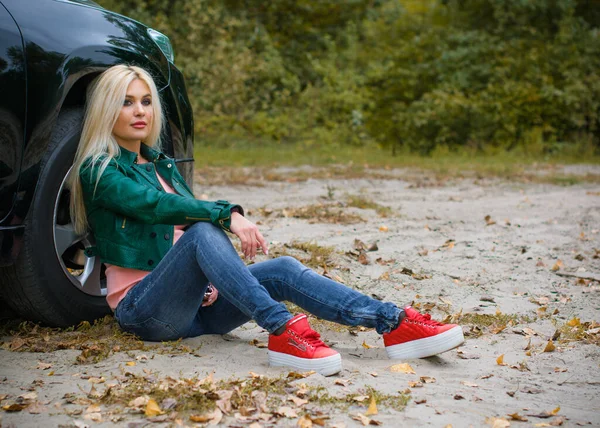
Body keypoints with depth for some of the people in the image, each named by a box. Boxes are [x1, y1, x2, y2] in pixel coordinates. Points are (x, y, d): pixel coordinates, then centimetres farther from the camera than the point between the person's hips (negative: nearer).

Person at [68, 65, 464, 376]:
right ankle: (282, 331, -44)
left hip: (193, 300, 6)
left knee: (283, 271, -18)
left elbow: (190, 213, 15)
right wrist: (229, 215, -33)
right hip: (143, 308, -6)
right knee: (203, 230, -33)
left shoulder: (162, 164, 19)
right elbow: (157, 205, -22)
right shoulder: (98, 172, -4)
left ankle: (395, 324, -30)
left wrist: (214, 278, -4)